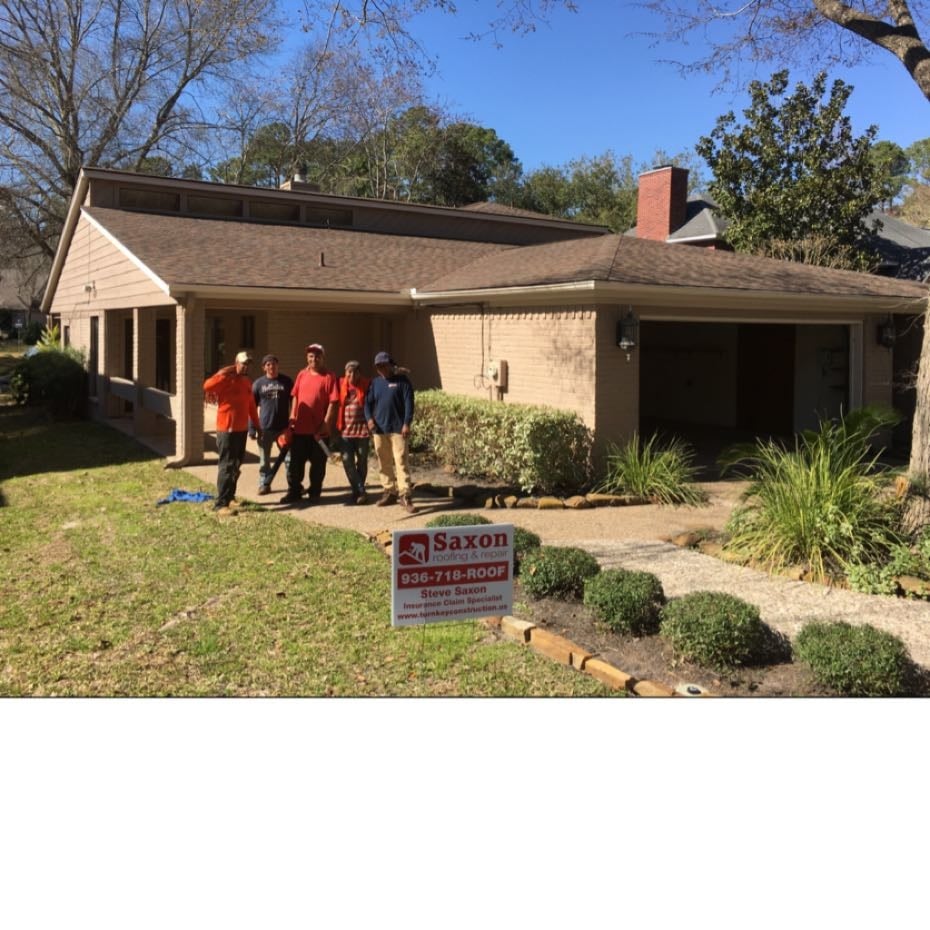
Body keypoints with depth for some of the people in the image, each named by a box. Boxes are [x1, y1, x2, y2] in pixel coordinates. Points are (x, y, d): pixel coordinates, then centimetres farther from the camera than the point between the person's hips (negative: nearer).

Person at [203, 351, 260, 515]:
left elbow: (251, 405, 19)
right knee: (226, 466, -9)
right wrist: (224, 373, -28)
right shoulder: (226, 378, -11)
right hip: (227, 429, -8)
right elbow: (207, 386, -29)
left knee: (236, 465, 15)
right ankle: (221, 503, -7)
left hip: (242, 429, 8)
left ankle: (230, 497, 29)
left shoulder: (248, 381, 12)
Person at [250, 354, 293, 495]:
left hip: (284, 427, -1)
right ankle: (264, 484, 20)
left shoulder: (286, 381, 3)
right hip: (265, 428, 1)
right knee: (264, 460, 8)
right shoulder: (258, 383, 4)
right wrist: (252, 427, 1)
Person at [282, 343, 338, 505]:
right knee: (295, 462, 8)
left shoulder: (329, 377, -5)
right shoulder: (301, 375, 10)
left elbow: (333, 402, -9)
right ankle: (294, 492, 18)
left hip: (319, 429, -4)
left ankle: (315, 492, 19)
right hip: (300, 427, 4)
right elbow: (295, 396, 15)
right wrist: (292, 416, 4)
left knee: (318, 463, 7)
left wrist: (326, 424, -14)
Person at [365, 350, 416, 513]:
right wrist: (369, 418, -6)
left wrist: (406, 424, -14)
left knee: (401, 462, -10)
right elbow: (368, 402, 12)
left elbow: (409, 403, -6)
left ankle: (405, 496, -11)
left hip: (397, 428, -5)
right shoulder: (375, 382, 13)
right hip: (379, 429, 5)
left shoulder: (402, 380, -1)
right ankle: (389, 492, 22)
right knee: (384, 463, 11)